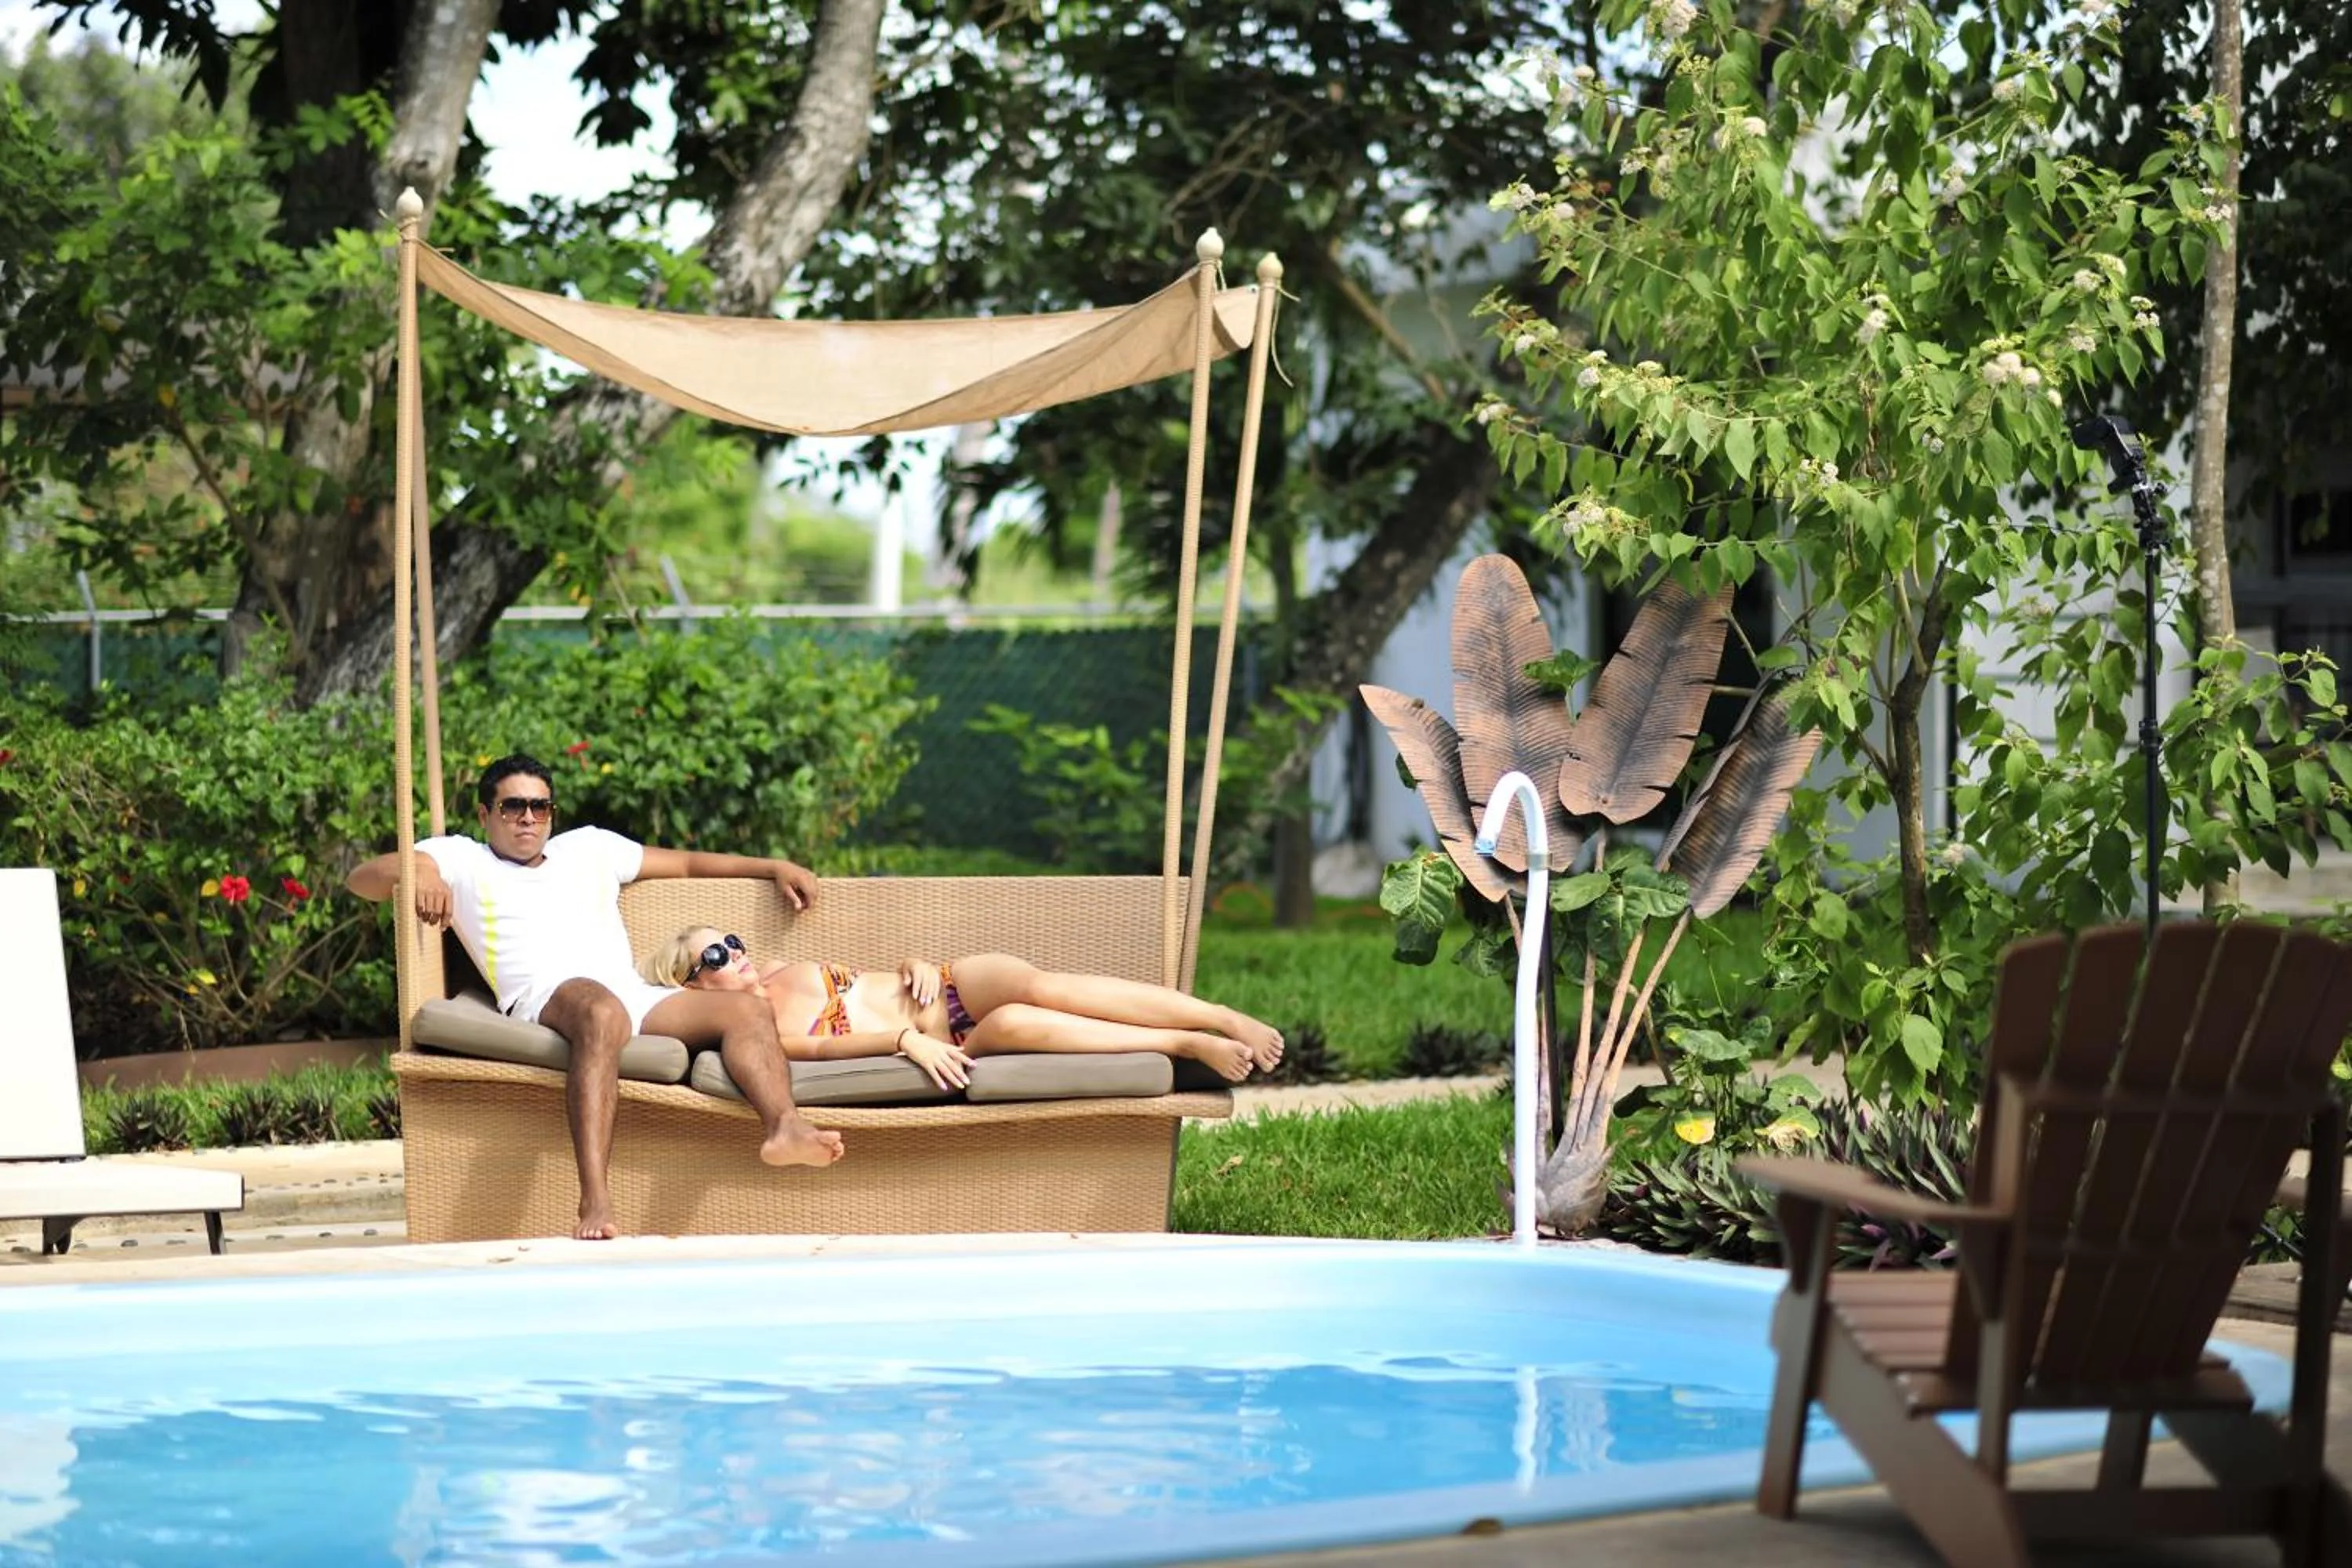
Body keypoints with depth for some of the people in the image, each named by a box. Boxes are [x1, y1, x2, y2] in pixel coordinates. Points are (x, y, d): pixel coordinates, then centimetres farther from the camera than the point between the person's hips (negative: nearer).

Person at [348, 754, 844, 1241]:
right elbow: (364, 878, 8)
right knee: (601, 1011, -42)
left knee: (744, 1008, -19)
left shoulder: (589, 847, 35)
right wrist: (418, 874, -16)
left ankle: (785, 1126, -47)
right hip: (544, 999, -6)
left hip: (637, 996, 6)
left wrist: (775, 866, 32)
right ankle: (594, 1203, -57)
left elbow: (685, 861, 40)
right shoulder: (461, 859, 21)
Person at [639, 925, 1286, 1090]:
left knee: (1037, 985, -29)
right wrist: (906, 1039, -30)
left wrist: (917, 966, 3)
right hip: (954, 1046, -4)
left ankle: (1230, 1021, -33)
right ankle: (1189, 1046, -32)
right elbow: (827, 1046, -15)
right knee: (1013, 1022, -37)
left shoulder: (788, 973, 19)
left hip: (950, 986, 5)